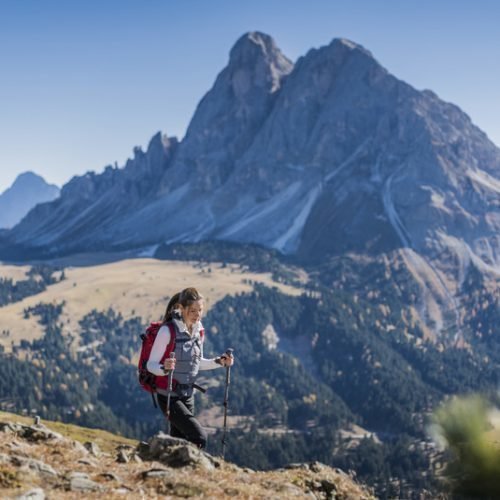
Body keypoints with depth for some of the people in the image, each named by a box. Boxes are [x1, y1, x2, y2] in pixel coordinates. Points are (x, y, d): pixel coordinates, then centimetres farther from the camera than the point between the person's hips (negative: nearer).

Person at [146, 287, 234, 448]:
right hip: (169, 397, -7)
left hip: (187, 394, 7)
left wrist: (218, 362, 1)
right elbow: (151, 365, -17)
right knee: (199, 437, -17)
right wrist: (164, 368, -38)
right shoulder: (168, 331, -19)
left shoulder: (198, 330, 3)